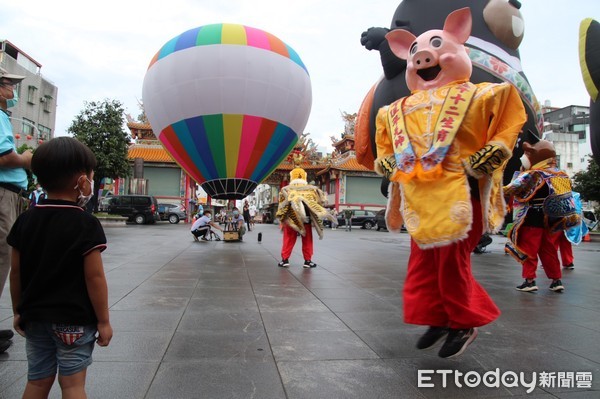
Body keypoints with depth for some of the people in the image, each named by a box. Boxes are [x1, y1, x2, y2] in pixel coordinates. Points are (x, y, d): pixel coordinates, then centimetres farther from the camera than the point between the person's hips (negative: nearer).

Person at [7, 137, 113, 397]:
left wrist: (19, 312, 17)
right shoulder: (86, 224, -16)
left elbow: (16, 272, 4)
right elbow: (94, 277, -17)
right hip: (74, 320, -5)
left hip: (35, 317, 5)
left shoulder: (25, 221, -1)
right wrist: (103, 321, -8)